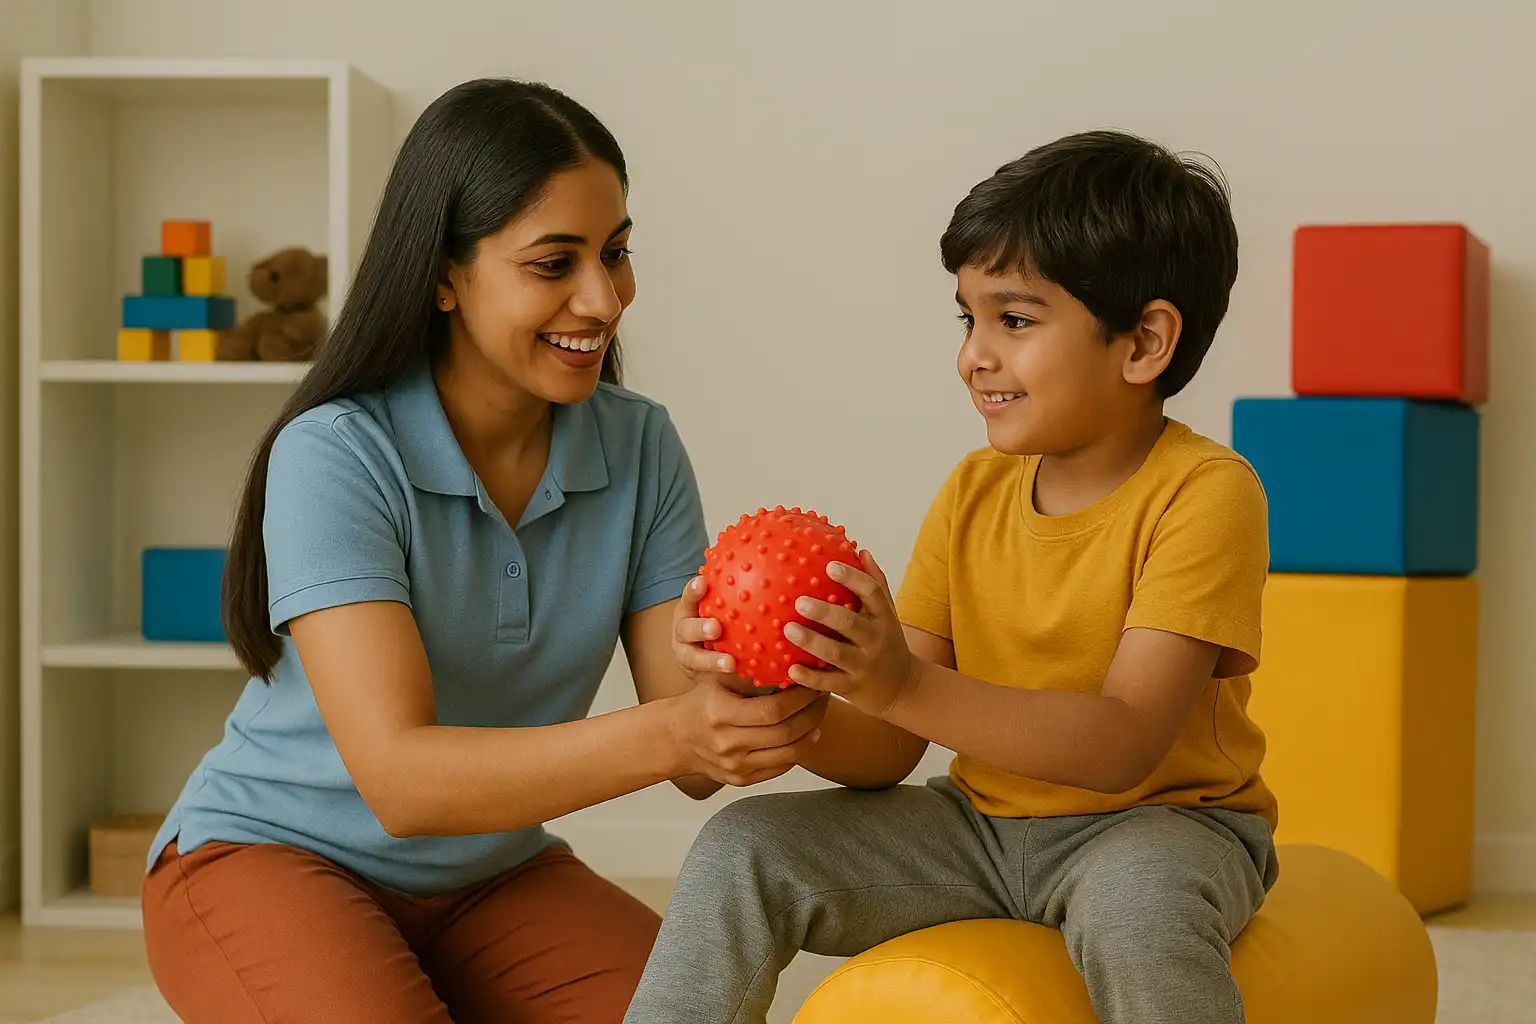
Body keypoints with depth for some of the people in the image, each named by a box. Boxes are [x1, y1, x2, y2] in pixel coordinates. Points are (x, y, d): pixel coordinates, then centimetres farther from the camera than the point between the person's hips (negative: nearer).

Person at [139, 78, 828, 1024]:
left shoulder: (640, 448, -6)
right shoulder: (336, 456, -21)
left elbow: (695, 750, -11)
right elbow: (399, 776, -31)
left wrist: (765, 701, -36)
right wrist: (662, 736, -44)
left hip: (491, 874, 4)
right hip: (269, 857, -4)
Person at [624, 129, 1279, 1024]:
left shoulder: (1205, 493, -15)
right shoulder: (974, 493, 3)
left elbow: (1124, 743, -27)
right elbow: (884, 756, 0)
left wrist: (906, 687, -37)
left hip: (1162, 822, -5)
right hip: (980, 822, 5)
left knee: (1135, 900, -38)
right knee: (743, 846, -12)